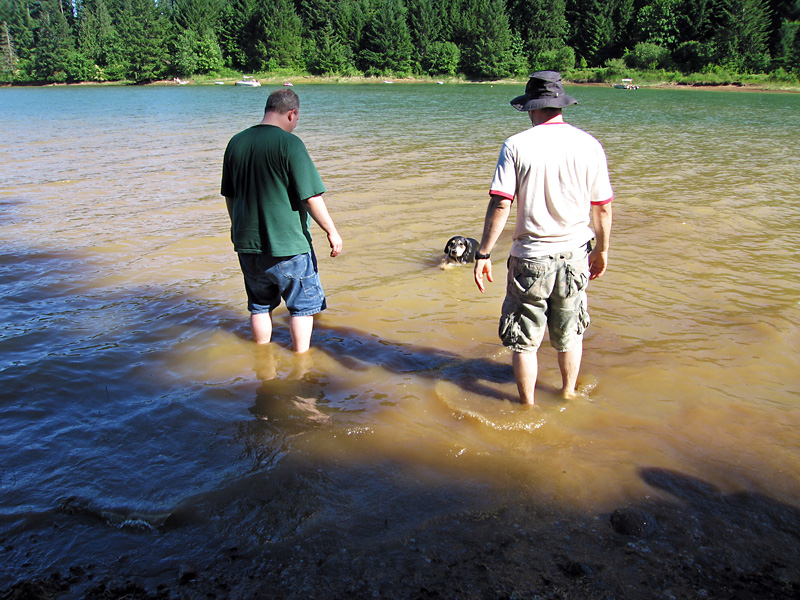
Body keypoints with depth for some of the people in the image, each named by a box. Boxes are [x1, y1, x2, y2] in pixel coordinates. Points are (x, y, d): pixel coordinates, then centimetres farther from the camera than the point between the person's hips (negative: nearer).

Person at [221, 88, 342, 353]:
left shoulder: (236, 143, 5)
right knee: (303, 305, 10)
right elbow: (310, 197, -17)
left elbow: (229, 195, 14)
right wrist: (331, 231, -6)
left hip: (247, 243, 6)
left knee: (260, 306, 20)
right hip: (287, 244, -6)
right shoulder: (289, 143, -15)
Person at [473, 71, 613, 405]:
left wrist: (483, 254, -8)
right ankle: (568, 394, 39)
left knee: (524, 340, 12)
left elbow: (500, 205, -15)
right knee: (570, 334, 22)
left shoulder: (517, 145, -10)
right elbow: (603, 207, 3)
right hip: (574, 255, 3)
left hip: (530, 257, -3)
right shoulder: (588, 145, -2)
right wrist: (602, 251, 16)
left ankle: (527, 405, 23)